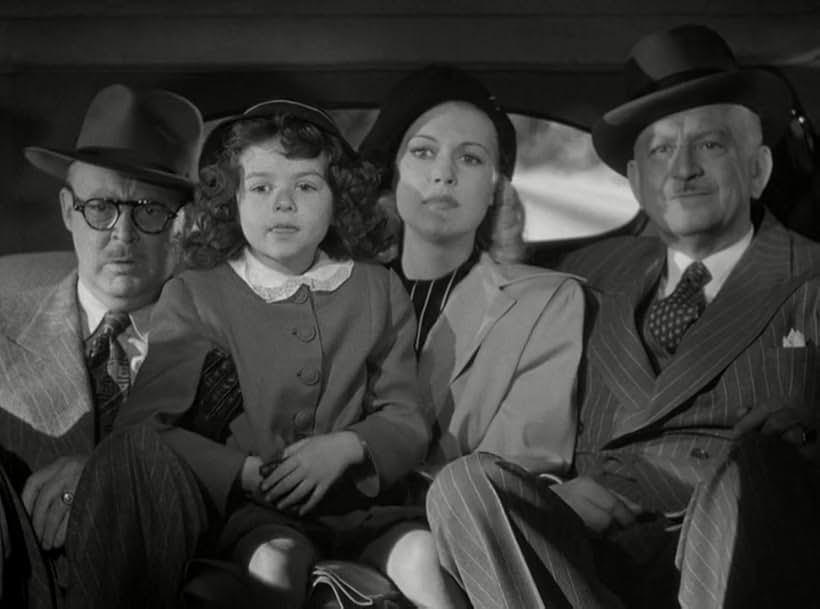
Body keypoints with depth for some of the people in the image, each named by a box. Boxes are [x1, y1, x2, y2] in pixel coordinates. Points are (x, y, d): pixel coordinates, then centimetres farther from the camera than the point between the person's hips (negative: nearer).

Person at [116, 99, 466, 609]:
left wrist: (347, 446, -12)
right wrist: (247, 472, -16)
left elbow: (408, 420, 10)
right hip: (248, 507, -2)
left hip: (355, 499, 3)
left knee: (422, 553, -26)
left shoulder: (379, 291, 11)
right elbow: (145, 423, -4)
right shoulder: (193, 295, 3)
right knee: (276, 561, -35)